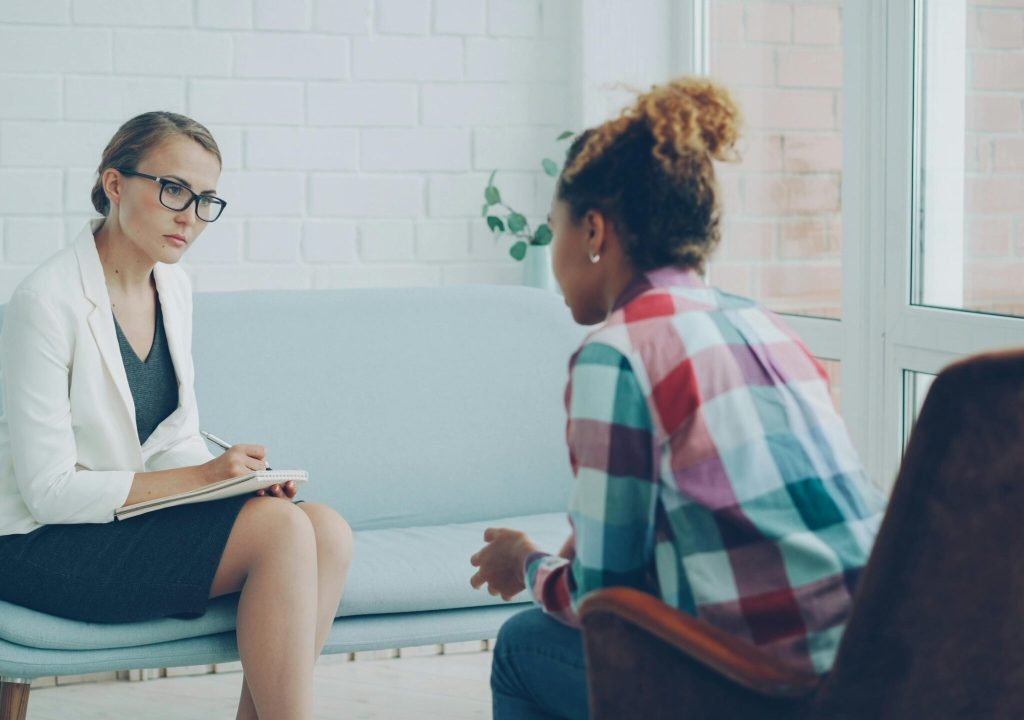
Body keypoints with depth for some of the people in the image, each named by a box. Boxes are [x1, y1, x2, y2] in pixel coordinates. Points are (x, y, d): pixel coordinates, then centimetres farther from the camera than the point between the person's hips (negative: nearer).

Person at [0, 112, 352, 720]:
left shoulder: (174, 288, 6)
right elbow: (49, 490, -19)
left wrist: (233, 471, -8)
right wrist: (201, 476, -22)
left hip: (134, 510, 8)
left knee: (329, 532, -15)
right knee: (282, 528, -25)